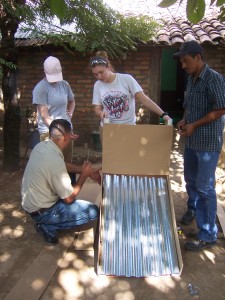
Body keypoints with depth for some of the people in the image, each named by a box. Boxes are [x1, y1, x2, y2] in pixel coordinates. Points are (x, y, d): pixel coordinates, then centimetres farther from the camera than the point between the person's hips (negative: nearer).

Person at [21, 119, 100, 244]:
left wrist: (88, 171, 6)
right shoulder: (55, 161, -31)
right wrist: (84, 174, -8)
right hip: (41, 211, -8)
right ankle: (48, 225, -1)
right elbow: (69, 198, -21)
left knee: (70, 176, 22)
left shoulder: (41, 146, -5)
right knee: (94, 211, -6)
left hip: (30, 201, 9)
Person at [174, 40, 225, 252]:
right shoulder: (191, 79, 10)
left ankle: (208, 236, 9)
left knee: (205, 187, -4)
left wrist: (194, 125, -19)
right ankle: (192, 208, 48)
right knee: (190, 179, 22)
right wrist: (183, 121, 1)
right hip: (191, 140, 8)